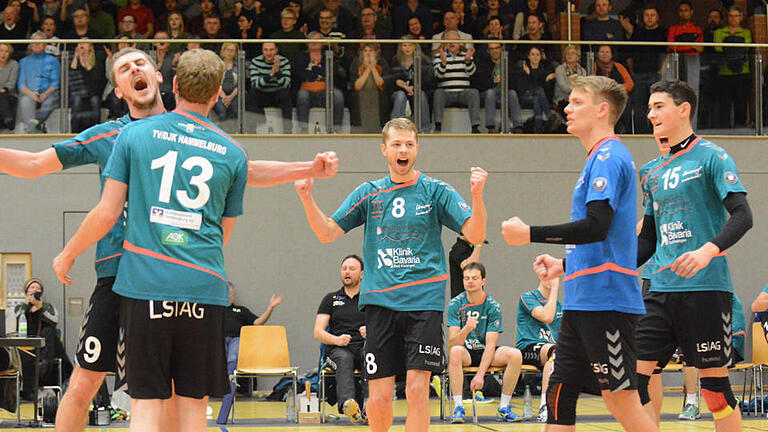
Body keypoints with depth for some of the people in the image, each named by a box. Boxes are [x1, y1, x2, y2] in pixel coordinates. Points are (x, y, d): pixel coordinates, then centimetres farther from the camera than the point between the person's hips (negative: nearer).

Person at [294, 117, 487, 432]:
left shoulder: (436, 191, 4)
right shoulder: (369, 193, 11)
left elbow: (475, 234, -4)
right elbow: (327, 233, 10)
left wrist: (477, 195, -22)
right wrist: (307, 198, -6)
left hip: (424, 302, -2)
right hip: (379, 302, 2)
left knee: (418, 391, -12)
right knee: (379, 397, 0)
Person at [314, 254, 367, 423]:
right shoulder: (331, 299, 20)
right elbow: (318, 333, 11)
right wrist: (337, 340, -10)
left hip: (365, 347, 0)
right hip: (339, 349, 0)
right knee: (344, 359, -38)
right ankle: (347, 404, -65)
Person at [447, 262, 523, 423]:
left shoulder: (493, 306, -6)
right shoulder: (455, 304, -7)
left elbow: (490, 344, -12)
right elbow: (452, 342, -14)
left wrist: (480, 374, -23)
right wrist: (466, 329, -36)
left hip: (486, 353, 1)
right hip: (465, 351, -1)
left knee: (515, 355, -25)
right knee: (455, 352, -36)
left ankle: (503, 408, -17)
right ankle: (458, 408, -33)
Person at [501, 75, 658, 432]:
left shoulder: (608, 157, -11)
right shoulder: (601, 158, 21)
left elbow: (596, 227, -22)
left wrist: (530, 234, -17)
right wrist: (564, 265, 21)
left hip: (605, 300, -10)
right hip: (583, 303, 10)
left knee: (622, 400, -9)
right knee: (559, 394, 7)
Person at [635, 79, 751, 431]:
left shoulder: (711, 157, -3)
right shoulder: (652, 171, 17)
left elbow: (743, 216, -13)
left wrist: (708, 251, -29)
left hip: (706, 288, -6)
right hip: (662, 290, 6)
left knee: (714, 385, -2)